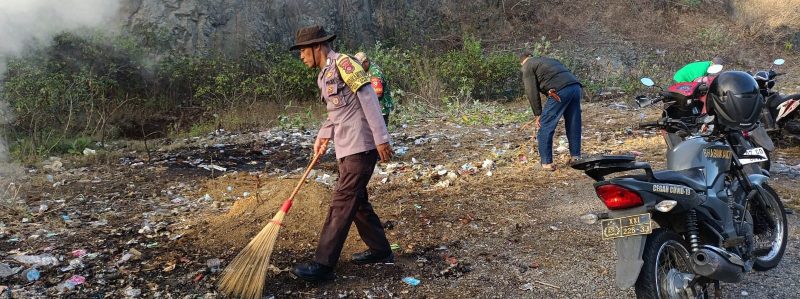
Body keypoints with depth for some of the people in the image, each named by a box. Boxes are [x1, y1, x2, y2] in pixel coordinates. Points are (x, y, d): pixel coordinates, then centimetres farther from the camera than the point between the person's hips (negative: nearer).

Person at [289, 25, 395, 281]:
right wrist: (323, 136, 13)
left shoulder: (343, 63, -11)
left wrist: (381, 139, -21)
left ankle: (324, 264, -3)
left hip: (360, 146, -10)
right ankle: (380, 250, 26)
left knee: (342, 202, -8)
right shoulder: (324, 75, 18)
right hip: (346, 147, 10)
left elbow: (369, 99, -17)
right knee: (356, 200, 14)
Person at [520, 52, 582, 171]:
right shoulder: (548, 60, 35)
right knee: (573, 125, 18)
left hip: (560, 91, -7)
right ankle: (575, 157, 25)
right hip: (576, 86, 8)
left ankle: (546, 163, 3)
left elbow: (532, 92, 4)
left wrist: (538, 114, 8)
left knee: (545, 127, 2)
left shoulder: (528, 66, 14)